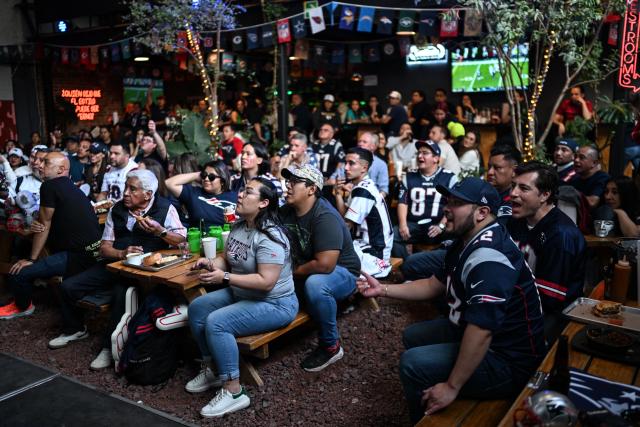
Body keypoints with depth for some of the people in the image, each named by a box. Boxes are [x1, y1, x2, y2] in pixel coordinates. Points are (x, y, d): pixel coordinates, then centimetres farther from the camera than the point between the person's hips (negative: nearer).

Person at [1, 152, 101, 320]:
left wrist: (31, 260, 4)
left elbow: (44, 224, -5)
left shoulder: (50, 186, -11)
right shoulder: (71, 187, 15)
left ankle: (23, 307, 18)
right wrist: (38, 227, -3)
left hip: (78, 256, -10)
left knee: (16, 274, -12)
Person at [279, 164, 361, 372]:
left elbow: (324, 265, -35)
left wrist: (293, 273, -19)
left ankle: (331, 346, -16)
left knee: (315, 284, -38)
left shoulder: (325, 217, -27)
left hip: (341, 272, -7)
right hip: (305, 271, 8)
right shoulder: (286, 210, -3)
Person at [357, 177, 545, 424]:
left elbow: (480, 330, -35)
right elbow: (434, 285, 13)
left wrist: (452, 387, -28)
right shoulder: (467, 241, 5)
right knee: (413, 336, 19)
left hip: (508, 360, -10)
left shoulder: (488, 258, -30)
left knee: (413, 364, -17)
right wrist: (383, 290, 4)